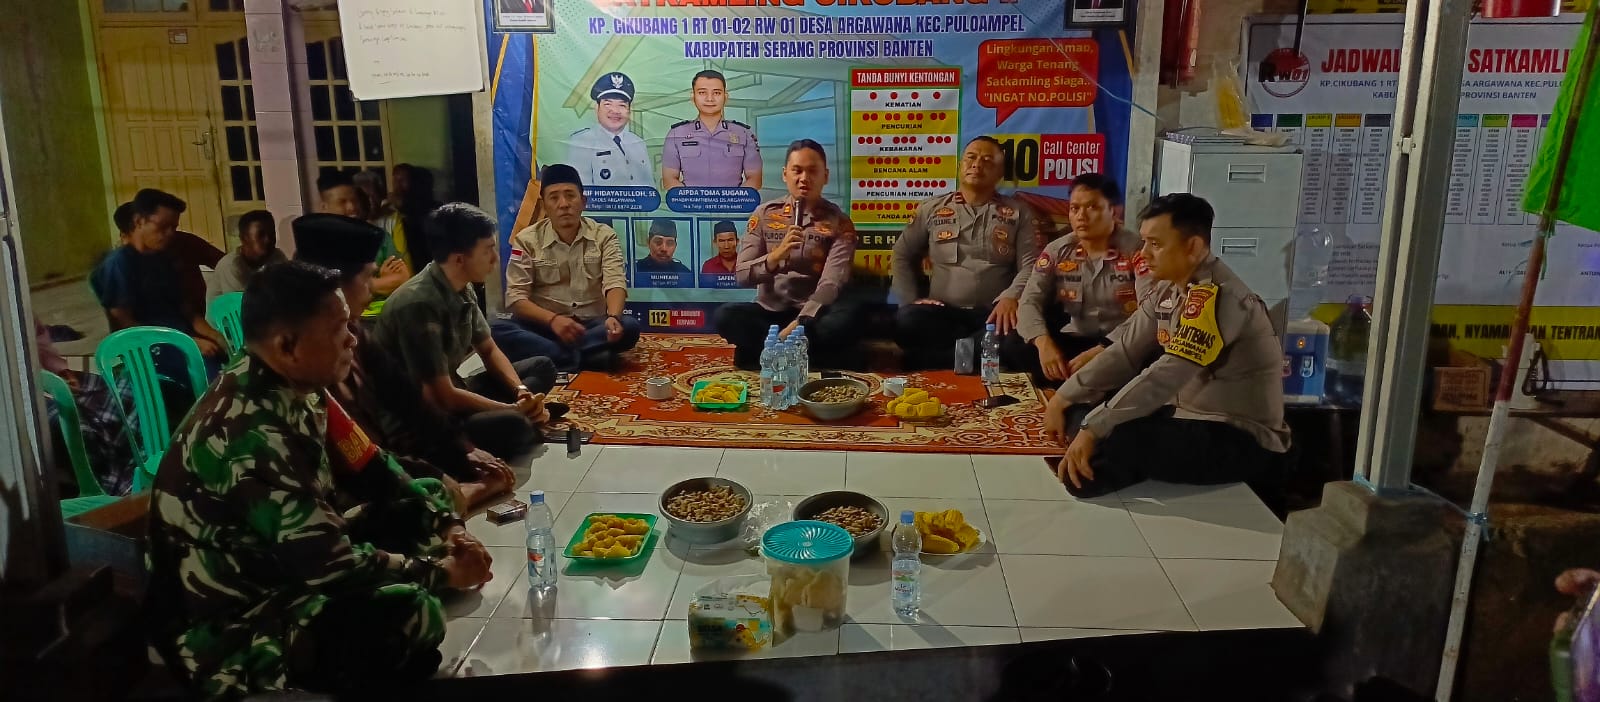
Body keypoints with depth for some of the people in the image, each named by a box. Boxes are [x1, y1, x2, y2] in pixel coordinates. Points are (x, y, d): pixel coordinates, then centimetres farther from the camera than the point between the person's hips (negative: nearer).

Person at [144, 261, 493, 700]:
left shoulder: (298, 390, -3)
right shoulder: (251, 433, -30)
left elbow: (370, 470, 9)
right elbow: (329, 563, -29)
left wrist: (448, 526, -4)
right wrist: (440, 571, -17)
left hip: (290, 563, 10)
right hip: (232, 621, -10)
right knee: (410, 613, -30)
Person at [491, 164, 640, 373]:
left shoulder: (604, 236, 1)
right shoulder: (527, 240, -1)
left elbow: (615, 283, -11)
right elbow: (516, 296, -6)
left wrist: (613, 317, -34)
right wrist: (553, 319, -26)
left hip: (591, 325, 0)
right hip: (545, 325, 0)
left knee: (629, 327, -30)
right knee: (498, 330, -30)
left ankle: (547, 355, -28)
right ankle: (587, 357, -34)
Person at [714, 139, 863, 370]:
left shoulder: (839, 222, -2)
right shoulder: (764, 214, 4)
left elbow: (831, 283, -15)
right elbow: (742, 276, -2)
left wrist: (798, 324, -30)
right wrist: (776, 255, -23)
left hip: (813, 314, -1)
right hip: (770, 311, 2)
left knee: (851, 316, -33)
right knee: (726, 316, -29)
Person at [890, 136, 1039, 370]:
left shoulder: (1018, 213, 12)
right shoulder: (931, 208, 14)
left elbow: (1030, 264, 2)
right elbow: (902, 256, 17)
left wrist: (1011, 297, -19)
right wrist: (911, 300, 2)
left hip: (993, 313, 0)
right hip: (942, 311, 0)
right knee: (907, 320, -34)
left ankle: (934, 360, -24)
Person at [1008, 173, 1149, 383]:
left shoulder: (1136, 250, -8)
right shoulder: (1057, 251, 4)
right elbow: (1030, 302, -6)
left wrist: (1100, 352, -33)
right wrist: (1044, 343, -28)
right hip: (1074, 341, 4)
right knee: (1012, 345, -20)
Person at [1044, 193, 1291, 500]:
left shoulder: (1216, 296, -23)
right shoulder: (1168, 289, 4)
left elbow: (1165, 377, -31)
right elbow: (1124, 352, 6)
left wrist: (1093, 430, -33)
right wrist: (1063, 398, -2)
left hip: (1247, 441, -9)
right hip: (1193, 418, 9)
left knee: (1114, 443, -29)